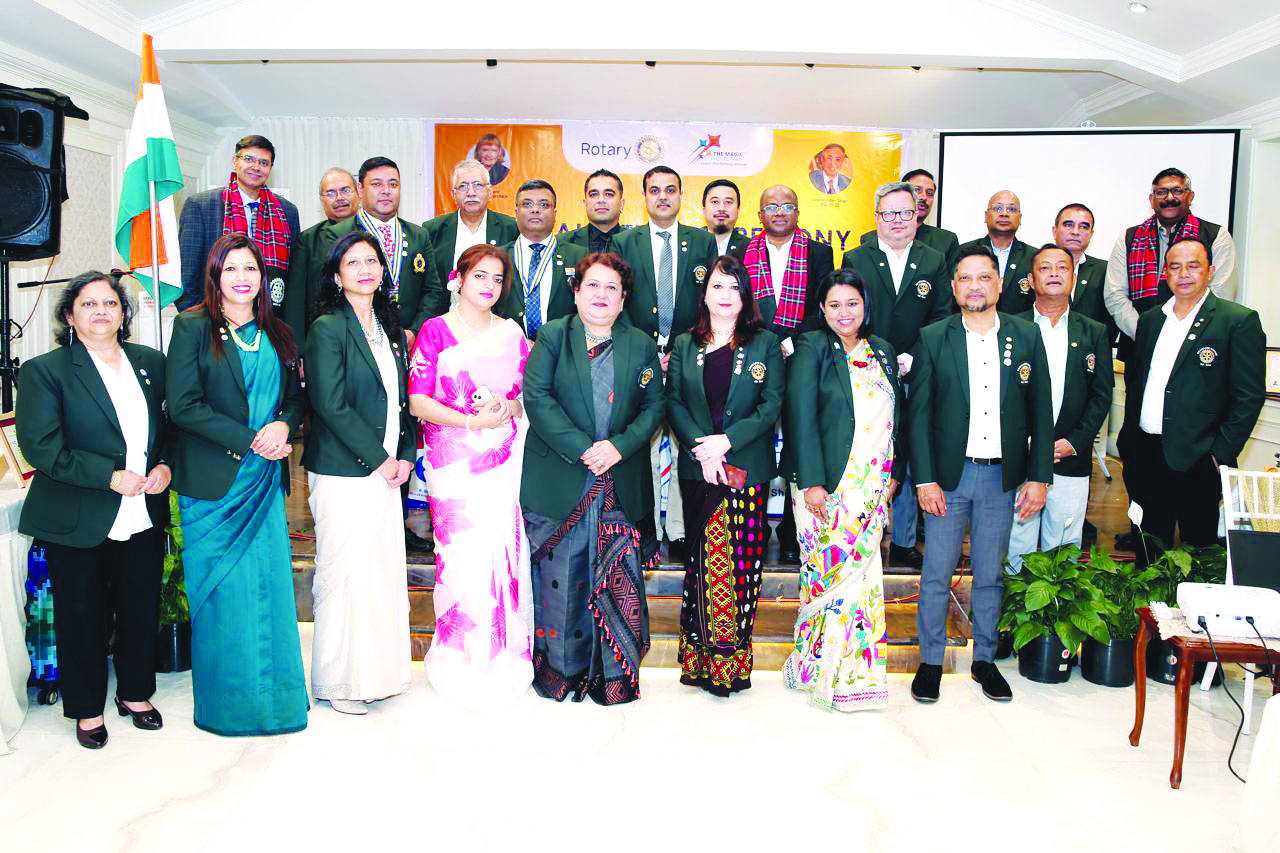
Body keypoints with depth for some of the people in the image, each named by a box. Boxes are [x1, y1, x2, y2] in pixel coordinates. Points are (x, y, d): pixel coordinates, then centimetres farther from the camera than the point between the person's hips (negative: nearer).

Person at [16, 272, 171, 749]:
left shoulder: (151, 363, 7)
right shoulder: (45, 370, -6)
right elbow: (41, 446, -14)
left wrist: (165, 466, -7)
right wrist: (111, 476, -20)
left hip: (144, 518, 4)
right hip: (78, 523, -3)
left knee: (142, 611, 14)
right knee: (83, 616, 10)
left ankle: (136, 693, 36)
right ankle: (87, 709, 29)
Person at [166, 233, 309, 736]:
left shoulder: (277, 334, 12)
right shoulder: (193, 328, -2)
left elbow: (297, 395, 13)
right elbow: (183, 404, -10)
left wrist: (283, 425, -9)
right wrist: (248, 441, -15)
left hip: (267, 478, 4)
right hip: (214, 481, -4)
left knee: (270, 585, 6)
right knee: (222, 591, 2)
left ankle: (274, 693, 20)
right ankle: (226, 701, 17)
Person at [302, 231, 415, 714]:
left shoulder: (389, 328, 14)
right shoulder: (328, 328, -8)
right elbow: (331, 405, -15)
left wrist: (405, 455, 4)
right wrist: (379, 459, -13)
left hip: (386, 469, 7)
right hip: (342, 472, -7)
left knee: (383, 570, 10)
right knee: (344, 573, -1)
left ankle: (376, 670, 24)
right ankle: (338, 680, 14)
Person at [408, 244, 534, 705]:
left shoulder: (512, 333, 13)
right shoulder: (435, 330, 2)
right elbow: (417, 401, -5)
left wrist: (507, 407, -9)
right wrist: (470, 421, -15)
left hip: (504, 459, 3)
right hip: (452, 460, -3)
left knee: (503, 550, 0)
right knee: (463, 554, -4)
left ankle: (504, 657, 16)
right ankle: (463, 662, 13)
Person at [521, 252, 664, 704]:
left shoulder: (641, 346, 11)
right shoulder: (552, 337, 5)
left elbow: (653, 407, 7)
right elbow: (536, 397, -7)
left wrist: (619, 445, -11)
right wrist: (581, 448, -15)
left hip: (620, 484, 2)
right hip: (559, 483, -1)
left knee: (617, 580, 2)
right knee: (559, 578, 5)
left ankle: (616, 676, 15)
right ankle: (560, 672, 21)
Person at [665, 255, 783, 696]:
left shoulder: (765, 344, 6)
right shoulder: (685, 345, 12)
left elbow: (772, 405, -1)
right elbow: (673, 403, 4)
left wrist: (726, 441, -14)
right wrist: (702, 449, -12)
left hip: (749, 468, -1)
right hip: (697, 467, 1)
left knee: (743, 559, -2)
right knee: (702, 556, 3)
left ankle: (732, 657, 7)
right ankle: (703, 657, 12)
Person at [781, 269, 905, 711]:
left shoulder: (882, 352, 14)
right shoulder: (812, 349, -3)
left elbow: (896, 415, 19)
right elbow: (801, 417, -9)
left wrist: (895, 472, 13)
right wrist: (811, 482, -15)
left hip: (871, 486, 5)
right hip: (826, 483, -5)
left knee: (861, 570, 4)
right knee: (831, 568, -5)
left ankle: (857, 669, 17)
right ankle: (823, 670, 10)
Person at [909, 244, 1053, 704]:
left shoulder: (1026, 336, 5)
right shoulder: (933, 338, 0)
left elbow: (1040, 411, 6)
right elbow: (918, 413, -2)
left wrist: (1038, 476, 1)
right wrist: (925, 479, -8)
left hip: (1002, 477, 2)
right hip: (948, 475, -1)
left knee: (989, 575, 12)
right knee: (936, 574, 4)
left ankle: (984, 658, 27)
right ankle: (931, 660, 18)